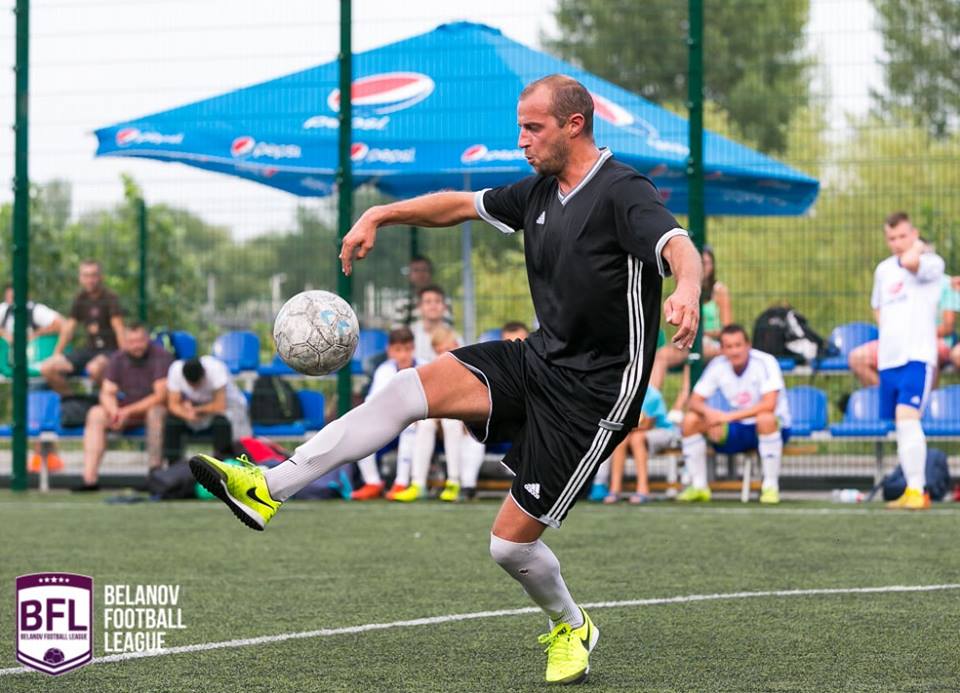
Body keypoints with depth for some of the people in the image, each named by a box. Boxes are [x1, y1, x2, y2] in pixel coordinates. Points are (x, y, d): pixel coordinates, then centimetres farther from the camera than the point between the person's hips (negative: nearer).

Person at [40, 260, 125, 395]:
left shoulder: (110, 298, -7)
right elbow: (69, 327, 13)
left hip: (110, 350, -6)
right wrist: (56, 355, 9)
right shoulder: (80, 298, 10)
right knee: (47, 368, -11)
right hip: (89, 348, 6)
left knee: (94, 368, -42)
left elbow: (118, 327, -17)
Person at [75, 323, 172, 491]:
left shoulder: (161, 357, -14)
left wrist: (127, 411, -24)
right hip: (127, 411, 5)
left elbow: (160, 396, -20)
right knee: (95, 414, -18)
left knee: (156, 412, -39)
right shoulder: (117, 359, 1)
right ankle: (89, 478, -26)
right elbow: (107, 393, 0)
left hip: (155, 408, -5)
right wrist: (113, 411, -24)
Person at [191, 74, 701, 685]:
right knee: (410, 389, -11)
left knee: (512, 540, -5)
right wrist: (380, 216, 15)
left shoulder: (624, 193, -18)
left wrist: (688, 289, -58)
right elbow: (461, 204, 23)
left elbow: (678, 246, -36)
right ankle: (269, 487, -15)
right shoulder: (540, 192, 8)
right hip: (541, 359, 8)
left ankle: (570, 628, 26)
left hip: (596, 392, -8)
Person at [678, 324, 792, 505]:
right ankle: (698, 486, -4)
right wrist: (708, 412, -30)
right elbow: (694, 402, -5)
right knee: (690, 420, -14)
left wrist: (730, 416, -36)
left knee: (765, 418, -40)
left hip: (773, 428, -5)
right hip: (737, 431, 5)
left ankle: (771, 486, -26)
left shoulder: (765, 363, -19)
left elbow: (769, 404, -32)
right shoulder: (717, 366, -5)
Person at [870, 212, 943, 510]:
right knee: (901, 427, 10)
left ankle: (916, 491, -25)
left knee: (907, 417, -23)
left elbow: (910, 262, -30)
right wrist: (888, 331, 13)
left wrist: (918, 246, -8)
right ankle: (916, 492, 19)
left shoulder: (931, 263, -6)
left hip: (917, 355, -7)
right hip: (888, 358, 7)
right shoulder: (883, 270, 15)